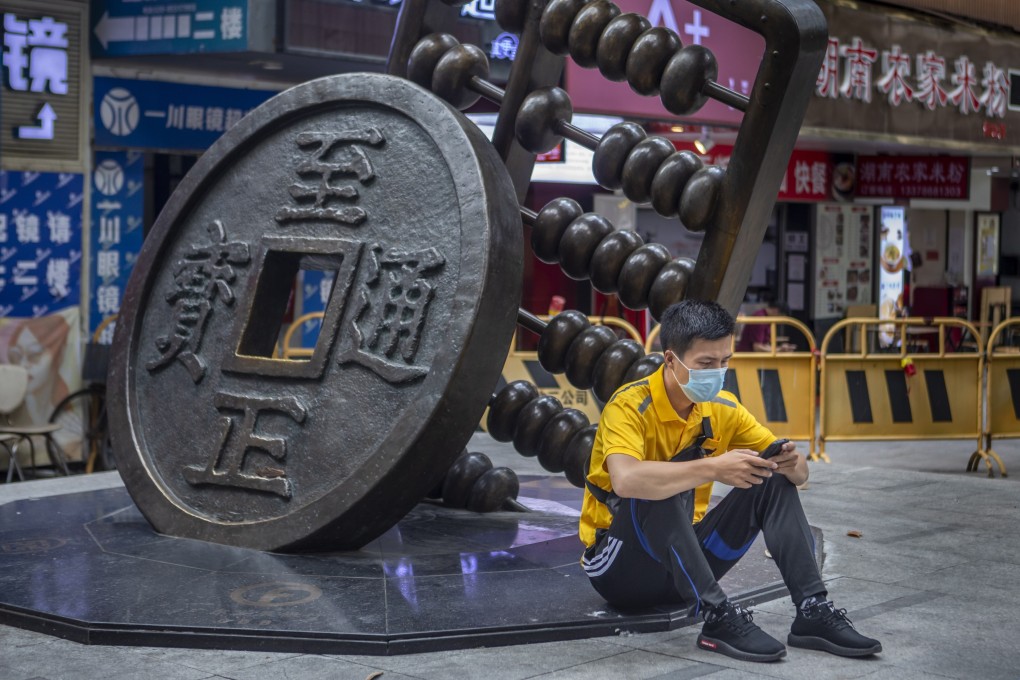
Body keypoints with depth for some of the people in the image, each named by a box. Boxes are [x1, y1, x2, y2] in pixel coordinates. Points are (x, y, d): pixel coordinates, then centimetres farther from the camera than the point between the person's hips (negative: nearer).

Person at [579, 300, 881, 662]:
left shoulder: (722, 408, -1)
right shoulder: (630, 406, -21)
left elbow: (799, 473, 2)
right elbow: (625, 479, -43)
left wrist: (790, 462, -22)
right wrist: (713, 468, -45)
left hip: (685, 560, 6)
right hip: (618, 566, -6)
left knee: (776, 482, -8)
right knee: (663, 486, -35)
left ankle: (813, 610, -16)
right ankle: (718, 618, -34)